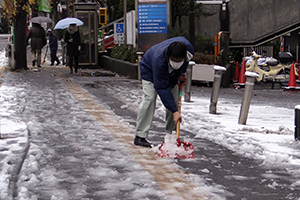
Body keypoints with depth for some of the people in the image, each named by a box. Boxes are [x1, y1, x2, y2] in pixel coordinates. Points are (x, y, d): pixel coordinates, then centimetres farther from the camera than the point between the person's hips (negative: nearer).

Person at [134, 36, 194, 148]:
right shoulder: (159, 60, -45)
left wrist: (181, 73, -6)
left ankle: (170, 133, 9)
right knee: (149, 98, -20)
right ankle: (140, 136, -17)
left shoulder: (188, 48, -33)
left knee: (174, 100, -2)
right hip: (150, 70, -5)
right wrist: (174, 111, -42)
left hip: (171, 74, 5)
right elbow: (162, 89, -41)